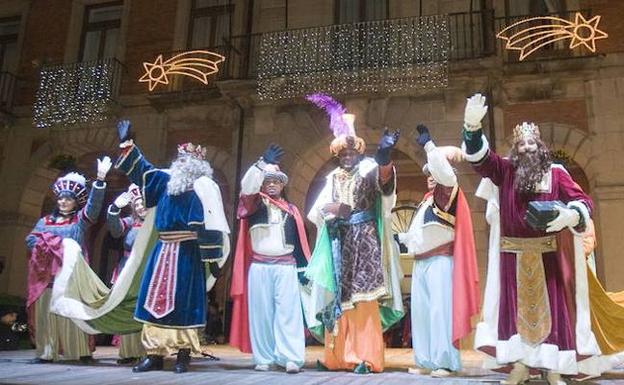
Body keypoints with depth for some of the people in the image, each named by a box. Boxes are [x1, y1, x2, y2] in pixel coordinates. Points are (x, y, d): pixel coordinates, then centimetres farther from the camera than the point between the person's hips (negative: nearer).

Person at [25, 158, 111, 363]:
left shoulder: (80, 219, 9)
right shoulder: (45, 221, 19)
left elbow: (94, 205, -7)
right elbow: (30, 240, 8)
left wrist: (100, 179, -20)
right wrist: (58, 244, -8)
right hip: (47, 276, 3)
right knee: (46, 313, 0)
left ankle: (81, 351, -4)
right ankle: (46, 352, 5)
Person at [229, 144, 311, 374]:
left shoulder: (291, 210, 14)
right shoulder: (254, 204, 9)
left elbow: (299, 241, 13)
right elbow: (247, 186, -13)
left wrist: (303, 268, 8)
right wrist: (263, 163, -23)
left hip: (286, 267, 0)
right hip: (259, 266, 0)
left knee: (288, 312, -6)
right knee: (261, 312, 1)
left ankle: (291, 358, -7)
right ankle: (264, 358, 7)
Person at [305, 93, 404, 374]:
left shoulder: (368, 170, 0)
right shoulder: (333, 178, 16)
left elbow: (384, 176, -25)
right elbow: (317, 209, 7)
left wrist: (384, 156, -47)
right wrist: (333, 208, -15)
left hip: (364, 241, -5)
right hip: (340, 243, 5)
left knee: (363, 297, -10)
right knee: (340, 298, 8)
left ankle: (366, 357, -8)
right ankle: (339, 356, 16)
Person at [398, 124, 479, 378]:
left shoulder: (448, 192, 0)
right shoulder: (427, 200, 21)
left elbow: (444, 172, -19)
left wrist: (428, 145, -13)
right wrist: (403, 238, 13)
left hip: (439, 261, -8)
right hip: (420, 262, 8)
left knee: (440, 310, -11)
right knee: (421, 312, 6)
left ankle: (445, 362, -8)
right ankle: (426, 362, 12)